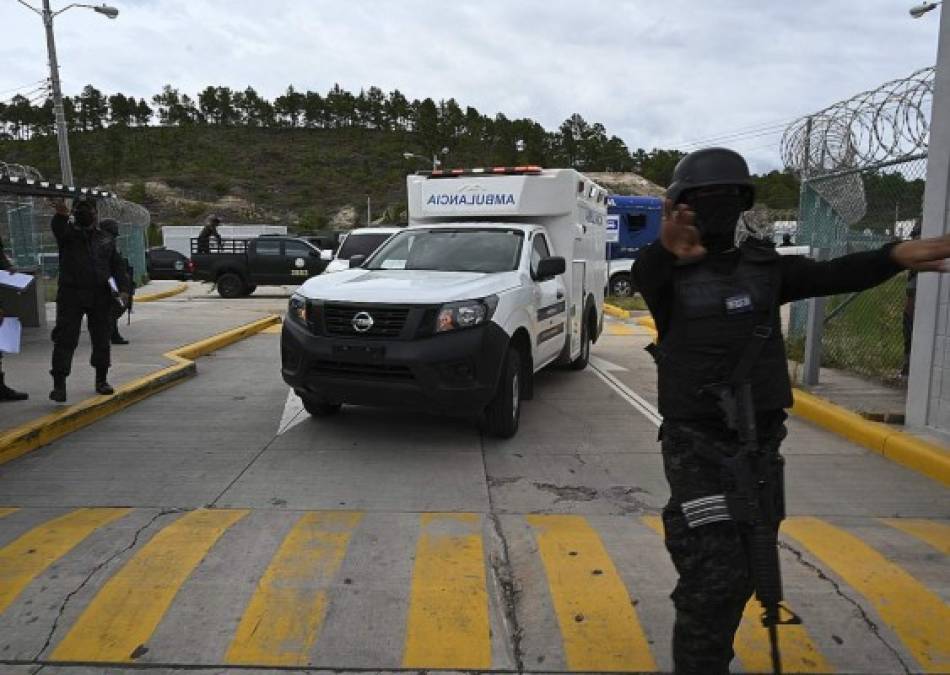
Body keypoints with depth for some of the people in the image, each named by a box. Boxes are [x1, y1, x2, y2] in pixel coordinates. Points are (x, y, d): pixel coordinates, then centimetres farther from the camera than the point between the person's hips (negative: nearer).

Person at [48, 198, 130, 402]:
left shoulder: (106, 239, 13)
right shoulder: (68, 232, 3)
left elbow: (117, 265, 11)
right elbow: (58, 227, -21)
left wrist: (123, 288, -3)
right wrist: (61, 215, -45)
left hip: (101, 296, 3)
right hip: (71, 295, -3)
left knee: (102, 339, 9)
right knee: (65, 339, -6)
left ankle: (102, 379, 22)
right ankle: (59, 384, -4)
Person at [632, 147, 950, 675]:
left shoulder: (765, 266, 5)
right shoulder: (671, 274, -8)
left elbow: (835, 275, -10)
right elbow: (644, 275, -31)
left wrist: (895, 255, -29)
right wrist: (666, 252, -54)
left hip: (760, 443, 5)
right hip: (696, 445, -5)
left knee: (744, 573, 17)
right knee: (716, 573, -11)